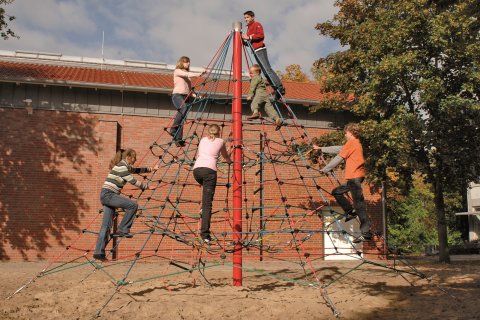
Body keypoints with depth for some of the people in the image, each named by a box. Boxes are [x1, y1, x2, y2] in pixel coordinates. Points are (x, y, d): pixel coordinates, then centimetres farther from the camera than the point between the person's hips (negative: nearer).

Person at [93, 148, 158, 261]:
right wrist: (146, 187, 1)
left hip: (107, 196, 10)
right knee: (132, 205, -13)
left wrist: (151, 169, 36)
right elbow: (133, 181, -11)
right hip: (108, 194, -10)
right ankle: (123, 230, -6)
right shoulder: (121, 166, -12)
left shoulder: (126, 166, 17)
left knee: (106, 225, 5)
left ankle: (99, 252, 4)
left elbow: (137, 170, 33)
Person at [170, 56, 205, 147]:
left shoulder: (187, 74, 25)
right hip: (177, 95, -7)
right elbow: (186, 74, -16)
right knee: (183, 108, -35)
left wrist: (195, 95, 5)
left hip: (186, 97, 7)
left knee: (182, 119, -1)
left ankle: (178, 140, 0)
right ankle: (173, 129, -28)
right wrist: (198, 74, -29)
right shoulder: (177, 71, 4)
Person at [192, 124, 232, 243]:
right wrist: (229, 161, 61)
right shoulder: (220, 141, 20)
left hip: (196, 169, 3)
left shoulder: (203, 140, 26)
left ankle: (203, 208, 24)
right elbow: (226, 156, 38)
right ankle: (205, 233, -18)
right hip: (209, 170, -3)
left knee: (206, 187, 37)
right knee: (208, 203, -9)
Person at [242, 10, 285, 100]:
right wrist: (245, 39, 10)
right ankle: (277, 89, -3)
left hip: (260, 49, -8)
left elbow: (261, 35, -15)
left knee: (267, 69, -20)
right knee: (265, 72, 0)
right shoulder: (248, 28, 27)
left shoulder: (257, 24, 2)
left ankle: (280, 87, -26)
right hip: (255, 51, 8)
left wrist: (249, 37, -16)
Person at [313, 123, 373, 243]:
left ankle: (366, 233, -12)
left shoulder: (351, 143, -8)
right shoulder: (356, 144, 21)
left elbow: (338, 158, -8)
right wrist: (321, 148, 32)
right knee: (336, 192, 20)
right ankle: (350, 211, 12)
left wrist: (325, 170, 0)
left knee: (359, 205, -11)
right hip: (355, 177, 10)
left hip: (355, 177, -10)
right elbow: (337, 149, 27)